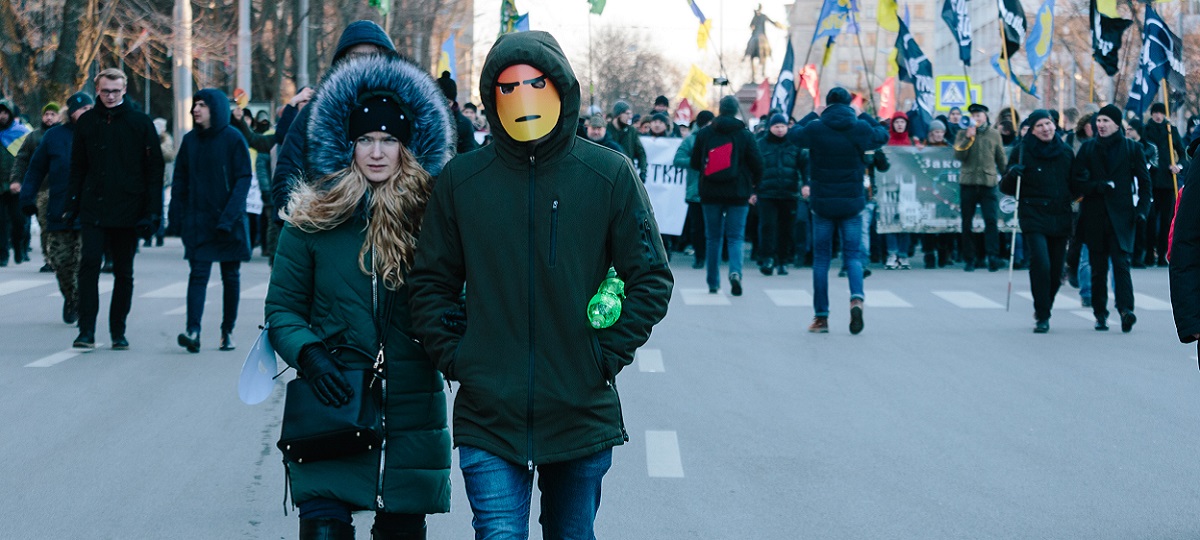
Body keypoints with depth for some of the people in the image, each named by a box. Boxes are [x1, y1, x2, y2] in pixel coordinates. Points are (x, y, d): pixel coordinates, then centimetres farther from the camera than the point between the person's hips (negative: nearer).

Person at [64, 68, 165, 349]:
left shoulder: (141, 123, 1)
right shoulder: (87, 122, 8)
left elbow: (154, 170, 0)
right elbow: (77, 167, 13)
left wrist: (152, 212, -7)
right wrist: (73, 205, 5)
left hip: (128, 211, -1)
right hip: (93, 210, 1)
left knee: (123, 272, 6)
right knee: (89, 265, -11)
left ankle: (118, 331, 15)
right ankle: (86, 331, -9)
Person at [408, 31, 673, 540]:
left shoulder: (609, 174, -2)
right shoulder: (461, 179, 1)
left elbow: (652, 279, 2)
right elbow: (431, 282, 9)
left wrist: (608, 354, -5)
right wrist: (452, 355, -2)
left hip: (582, 416, 1)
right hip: (487, 416, 0)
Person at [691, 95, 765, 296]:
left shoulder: (704, 134, 0)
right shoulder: (745, 135, -5)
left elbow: (695, 163, 5)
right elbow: (757, 164, -5)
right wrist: (754, 184, 13)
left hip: (710, 193, 1)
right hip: (738, 194, -1)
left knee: (713, 238, 11)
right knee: (735, 237, 3)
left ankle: (713, 283, 14)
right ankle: (735, 271, -22)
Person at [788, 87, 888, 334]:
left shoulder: (815, 128, -8)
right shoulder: (861, 128, -5)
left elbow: (793, 134, 13)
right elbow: (882, 135, 15)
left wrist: (812, 116, 24)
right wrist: (865, 116, 25)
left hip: (822, 202, 0)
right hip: (852, 203, 0)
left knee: (821, 258, 8)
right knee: (852, 254, 8)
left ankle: (821, 317, 9)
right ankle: (857, 298, -19)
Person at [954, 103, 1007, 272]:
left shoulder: (994, 134, 11)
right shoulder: (963, 134, 8)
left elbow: (1001, 159, 15)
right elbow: (958, 155, -3)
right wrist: (968, 138, -12)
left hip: (988, 183, -1)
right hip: (968, 182, 1)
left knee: (991, 220, -13)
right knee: (967, 223, 4)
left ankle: (992, 256, -19)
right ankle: (969, 259, 11)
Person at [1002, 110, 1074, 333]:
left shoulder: (1065, 151, 10)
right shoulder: (1022, 151, 0)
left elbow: (1074, 186, 20)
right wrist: (1012, 173, -17)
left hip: (1060, 218, 4)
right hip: (1033, 216, -4)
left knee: (1056, 271, 6)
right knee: (1040, 264, -19)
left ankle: (1043, 311, 28)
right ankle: (1042, 317, -10)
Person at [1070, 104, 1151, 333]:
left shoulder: (1132, 149, 6)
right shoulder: (1087, 149, 10)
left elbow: (1144, 182, 9)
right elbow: (1076, 183, 5)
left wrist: (1142, 209, -4)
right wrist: (1098, 186, -12)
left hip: (1121, 217, -2)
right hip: (1094, 217, 2)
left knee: (1121, 262, -15)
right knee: (1098, 268, 4)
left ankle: (1125, 308, -25)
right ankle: (1100, 314, 10)